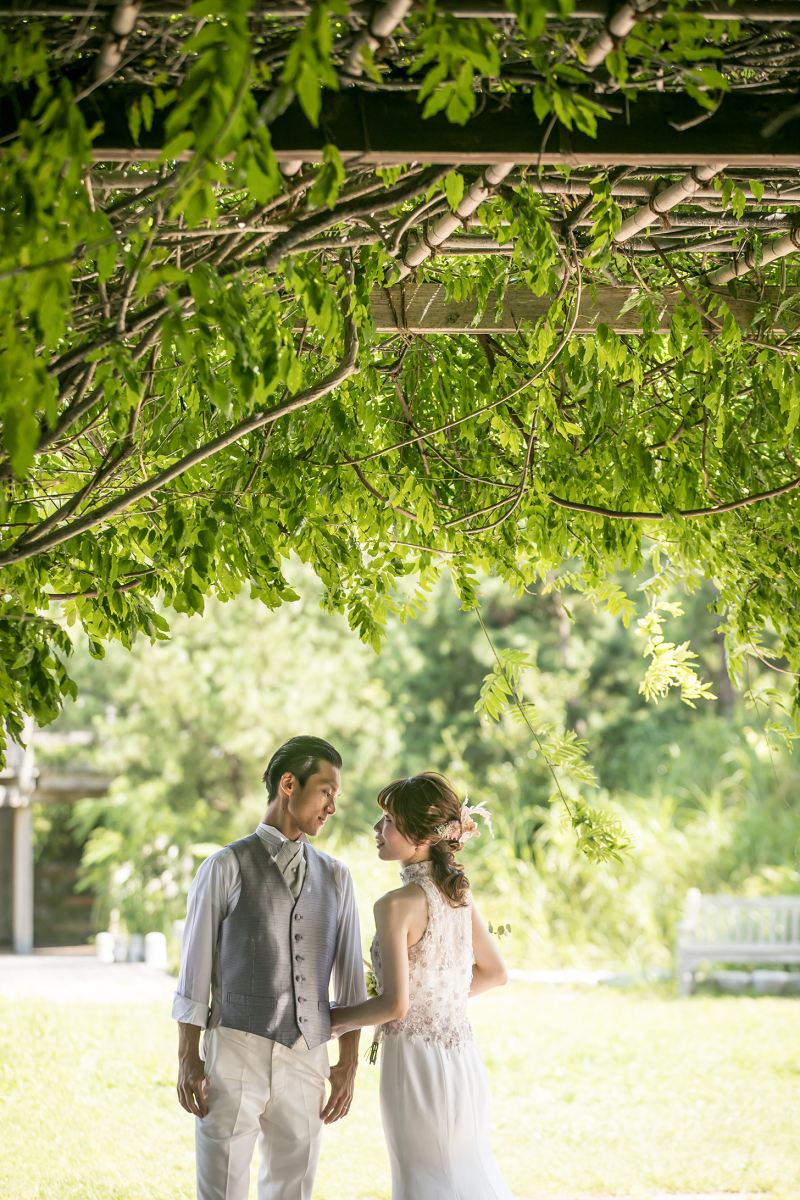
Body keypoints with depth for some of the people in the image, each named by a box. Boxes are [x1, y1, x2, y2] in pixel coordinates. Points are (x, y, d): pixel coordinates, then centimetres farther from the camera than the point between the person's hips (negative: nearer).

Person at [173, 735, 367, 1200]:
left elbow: (350, 979, 11)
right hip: (235, 1053, -4)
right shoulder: (226, 867, -2)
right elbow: (195, 969, 0)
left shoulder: (336, 878, 11)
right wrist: (188, 1058, -4)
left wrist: (349, 1065, 6)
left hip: (307, 1059, 4)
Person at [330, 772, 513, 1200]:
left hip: (416, 1061, -7)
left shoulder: (397, 905, -18)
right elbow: (494, 973, 15)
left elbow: (393, 1005, -20)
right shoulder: (459, 895, 4)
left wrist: (335, 1019, -5)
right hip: (463, 1055, 7)